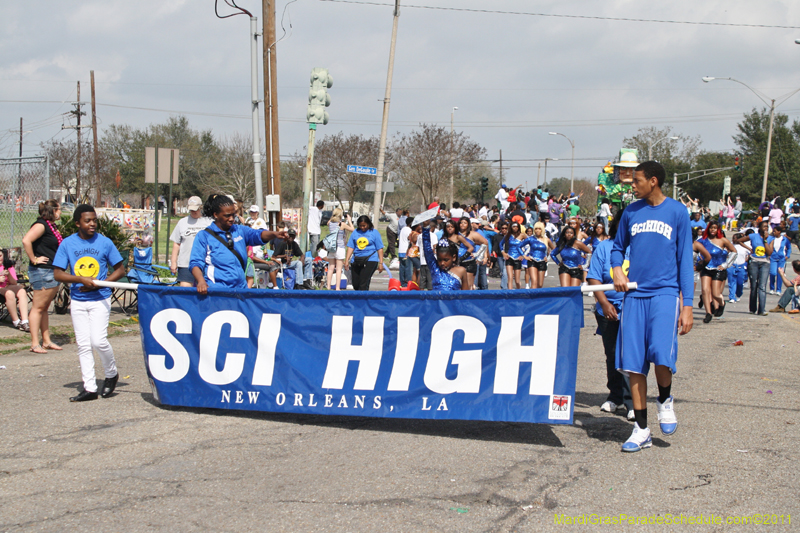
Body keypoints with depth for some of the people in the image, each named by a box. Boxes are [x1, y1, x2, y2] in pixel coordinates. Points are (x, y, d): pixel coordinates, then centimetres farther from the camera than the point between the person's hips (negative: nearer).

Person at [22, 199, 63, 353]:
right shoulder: (41, 225, -13)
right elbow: (26, 240, -27)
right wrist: (34, 259, -20)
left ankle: (47, 341, 20)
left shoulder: (51, 226, 15)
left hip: (52, 272, 9)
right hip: (42, 271, -9)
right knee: (38, 307, -5)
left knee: (45, 307, 14)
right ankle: (35, 344, -4)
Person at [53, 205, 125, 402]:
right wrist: (81, 279, -16)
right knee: (83, 344, 3)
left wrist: (99, 283, -12)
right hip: (78, 300, 3)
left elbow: (120, 270, 2)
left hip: (100, 299, -2)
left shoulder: (104, 242, -3)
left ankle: (111, 374, 12)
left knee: (98, 340, -13)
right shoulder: (68, 243, 0)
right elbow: (57, 274, 0)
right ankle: (89, 387, 8)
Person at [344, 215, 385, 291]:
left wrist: (381, 263, -1)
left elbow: (380, 249, 4)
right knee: (355, 284, 4)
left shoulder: (374, 232, 4)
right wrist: (347, 260, 5)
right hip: (356, 261, 4)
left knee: (363, 285, -12)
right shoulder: (355, 232, 12)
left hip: (370, 260, -4)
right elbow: (350, 247, 13)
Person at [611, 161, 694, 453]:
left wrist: (687, 305, -3)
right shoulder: (631, 212, 11)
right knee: (633, 363, 0)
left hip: (665, 292, -3)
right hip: (634, 294, 4)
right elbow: (617, 247, 23)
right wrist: (617, 271, 0)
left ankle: (665, 402, 11)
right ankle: (641, 430, 10)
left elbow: (685, 259, 2)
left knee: (661, 355, -21)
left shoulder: (677, 212, 1)